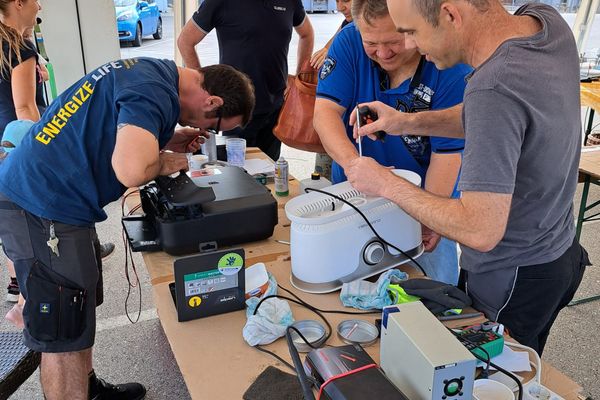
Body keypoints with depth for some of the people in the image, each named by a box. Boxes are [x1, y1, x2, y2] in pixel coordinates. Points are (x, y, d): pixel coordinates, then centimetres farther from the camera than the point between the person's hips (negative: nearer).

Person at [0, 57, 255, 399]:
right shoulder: (154, 92, -21)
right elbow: (131, 170, -35)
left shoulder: (151, 70, 10)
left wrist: (166, 142, 9)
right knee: (64, 335, 1)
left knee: (79, 312, 23)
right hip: (42, 210, -10)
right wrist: (168, 161, -13)